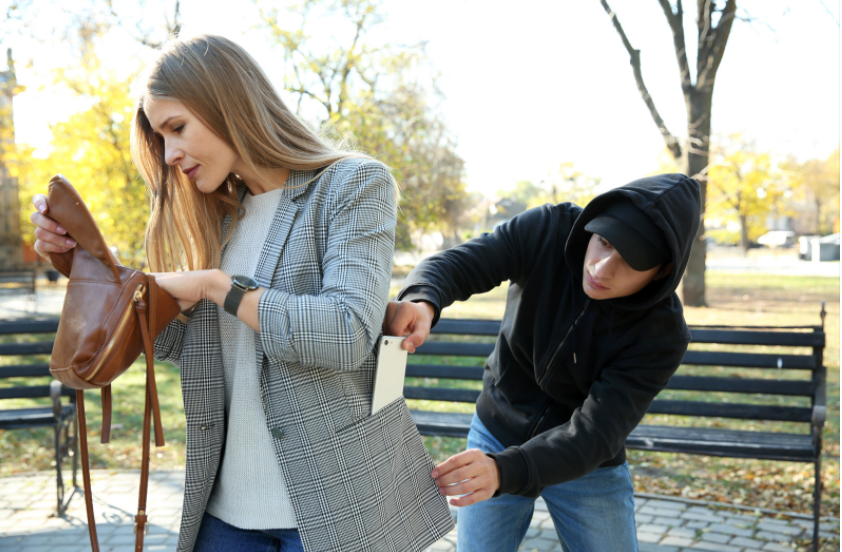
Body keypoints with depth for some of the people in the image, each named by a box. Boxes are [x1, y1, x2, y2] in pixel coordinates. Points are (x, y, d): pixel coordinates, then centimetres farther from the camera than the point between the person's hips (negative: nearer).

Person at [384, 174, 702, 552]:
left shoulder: (662, 334, -25)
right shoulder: (547, 230, -21)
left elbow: (594, 435, -30)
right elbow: (454, 265, -28)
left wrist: (504, 470, -47)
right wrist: (420, 302, -52)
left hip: (588, 466, -1)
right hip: (497, 438, 1)